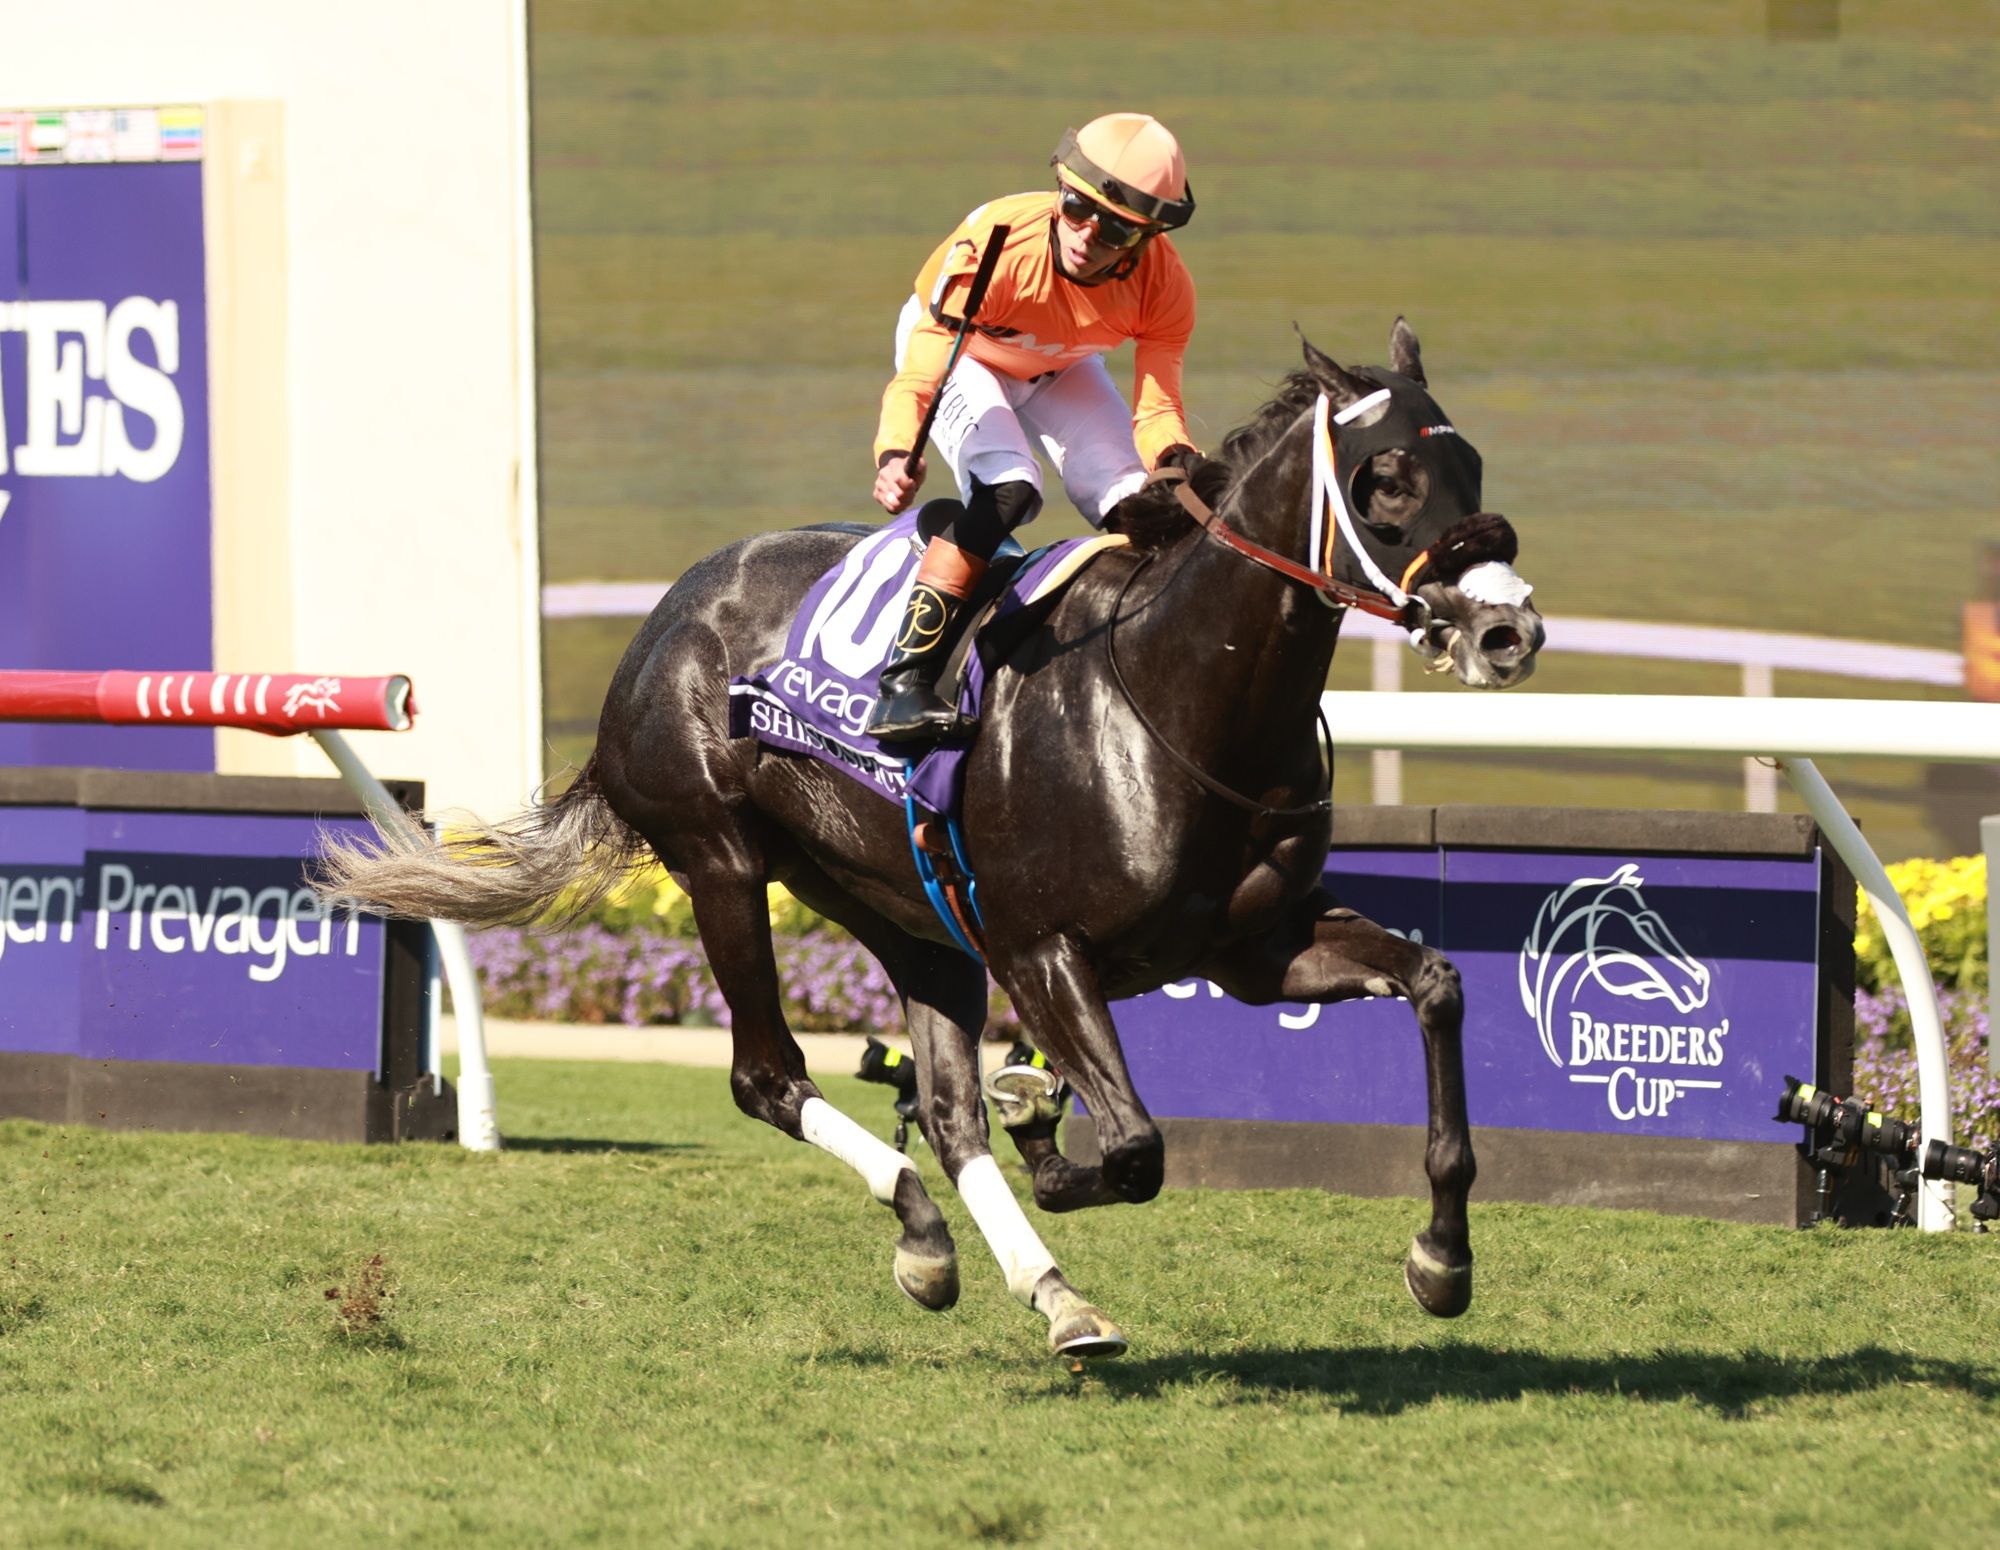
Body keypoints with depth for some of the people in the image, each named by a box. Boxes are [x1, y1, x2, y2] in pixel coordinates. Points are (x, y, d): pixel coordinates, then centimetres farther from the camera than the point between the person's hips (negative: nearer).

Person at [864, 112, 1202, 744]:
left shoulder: (1165, 285, -29)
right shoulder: (993, 249, -41)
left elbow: (1156, 406, -24)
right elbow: (917, 379, -42)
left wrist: (1175, 458, -48)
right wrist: (897, 455, -62)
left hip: (1059, 369, 4)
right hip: (954, 345, -4)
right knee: (1008, 487, -30)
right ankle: (905, 680, -31)